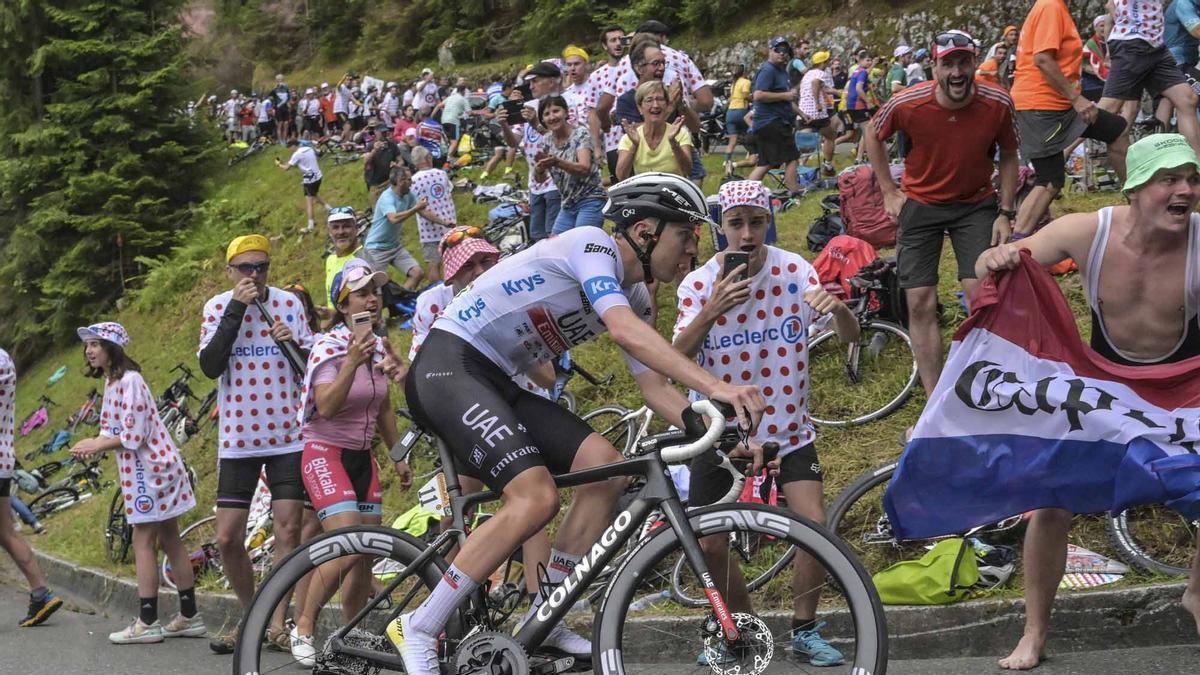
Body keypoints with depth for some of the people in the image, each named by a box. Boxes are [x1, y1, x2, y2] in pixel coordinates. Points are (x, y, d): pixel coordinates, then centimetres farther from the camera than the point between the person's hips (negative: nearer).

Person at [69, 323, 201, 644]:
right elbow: (117, 431, 16)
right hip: (154, 466, 10)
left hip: (149, 468, -10)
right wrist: (93, 444, -1)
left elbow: (133, 435, -21)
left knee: (143, 541, -6)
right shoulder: (112, 381, 14)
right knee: (168, 539, 12)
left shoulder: (129, 381, -17)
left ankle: (147, 622, -3)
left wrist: (97, 446, -12)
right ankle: (189, 616, 17)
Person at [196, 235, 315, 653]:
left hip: (288, 436, 0)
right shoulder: (218, 307, -1)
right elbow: (209, 366, -15)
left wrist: (293, 343, -16)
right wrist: (236, 309, -18)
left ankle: (279, 622, 6)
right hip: (237, 439, 0)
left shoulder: (289, 303, 1)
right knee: (228, 537, 1)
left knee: (288, 530, -4)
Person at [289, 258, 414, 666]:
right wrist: (352, 362, -37)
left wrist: (399, 457, 20)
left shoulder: (379, 348, 6)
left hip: (362, 457, 7)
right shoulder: (329, 347, -15)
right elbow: (326, 407, -27)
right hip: (326, 453, -7)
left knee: (367, 556, 3)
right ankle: (304, 626, -6)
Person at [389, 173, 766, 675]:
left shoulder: (634, 295, 13)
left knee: (607, 468, -4)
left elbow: (654, 386, 10)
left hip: (496, 385, 10)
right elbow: (625, 332, -32)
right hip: (448, 366, -10)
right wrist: (716, 386, -40)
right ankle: (419, 629, -13)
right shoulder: (593, 245, -15)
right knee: (536, 498, -24)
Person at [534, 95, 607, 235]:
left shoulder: (581, 133, -10)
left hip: (589, 201, -7)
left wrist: (557, 162, -41)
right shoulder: (547, 140, 6)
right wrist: (541, 164, -22)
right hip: (567, 204, 7)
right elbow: (540, 178, 1)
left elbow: (584, 168, -24)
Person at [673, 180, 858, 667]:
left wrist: (837, 307, -35)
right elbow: (675, 359, -22)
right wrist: (711, 312, -38)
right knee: (710, 544, -3)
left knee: (816, 526, -15)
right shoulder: (699, 284, -10)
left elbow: (850, 337, -12)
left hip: (788, 430, 0)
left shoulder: (794, 271, -9)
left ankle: (804, 628, 6)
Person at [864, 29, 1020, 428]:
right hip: (921, 205, 0)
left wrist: (1005, 212, -5)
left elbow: (1008, 156, 0)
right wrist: (889, 192, 0)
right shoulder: (908, 104, -21)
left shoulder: (997, 104, -19)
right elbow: (873, 135, 1)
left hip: (976, 205, 0)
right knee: (920, 303, -4)